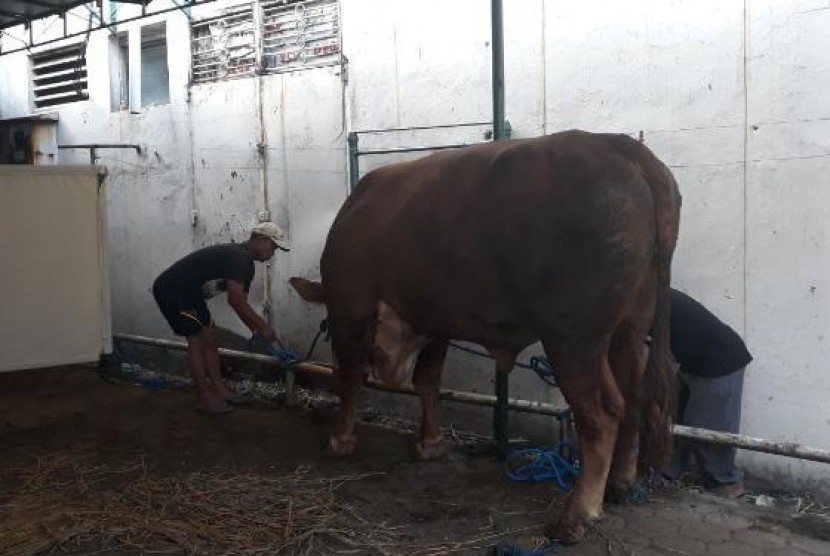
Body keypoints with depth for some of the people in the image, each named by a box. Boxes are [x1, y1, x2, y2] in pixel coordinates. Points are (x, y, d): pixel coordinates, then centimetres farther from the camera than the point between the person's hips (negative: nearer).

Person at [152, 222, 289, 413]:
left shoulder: (247, 266, 8)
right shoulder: (236, 256, -24)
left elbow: (241, 303, 12)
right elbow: (235, 299, -32)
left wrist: (256, 331, 2)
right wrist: (262, 325, -26)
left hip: (189, 294, 11)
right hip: (170, 289, -11)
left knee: (209, 339, 8)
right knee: (197, 338, -12)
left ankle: (218, 389, 12)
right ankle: (205, 397, -7)